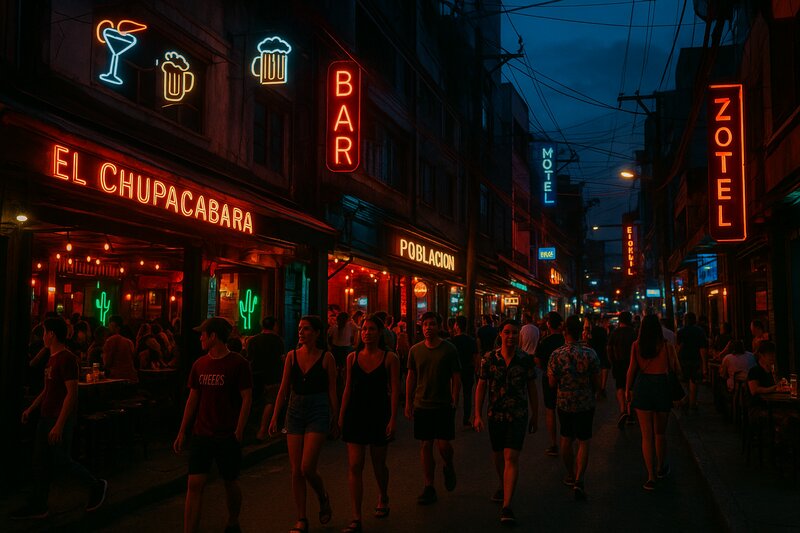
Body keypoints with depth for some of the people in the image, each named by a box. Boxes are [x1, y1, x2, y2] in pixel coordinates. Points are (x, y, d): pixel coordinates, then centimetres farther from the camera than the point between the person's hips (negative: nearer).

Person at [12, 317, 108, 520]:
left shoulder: (67, 359, -18)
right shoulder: (52, 358, 12)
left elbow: (72, 394, -22)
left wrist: (59, 425, -24)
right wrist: (31, 409, 15)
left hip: (60, 419, -9)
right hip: (46, 417, 9)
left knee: (60, 460, -1)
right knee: (41, 462, 10)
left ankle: (96, 486, 15)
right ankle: (37, 505, 18)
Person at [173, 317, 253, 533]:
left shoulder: (238, 363, -8)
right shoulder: (199, 365, 8)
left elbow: (247, 398, -9)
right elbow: (193, 399, 13)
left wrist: (239, 431, -14)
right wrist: (182, 432, 10)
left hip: (228, 436, -4)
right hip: (201, 434, 4)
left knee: (230, 483, 11)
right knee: (194, 485, -4)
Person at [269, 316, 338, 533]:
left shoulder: (326, 358, -5)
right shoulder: (292, 356, 4)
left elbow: (332, 391, -1)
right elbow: (284, 389, 6)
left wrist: (335, 419, 1)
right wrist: (275, 417, 3)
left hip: (318, 411, -4)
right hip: (295, 411, 4)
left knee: (307, 468, -12)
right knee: (296, 470, 3)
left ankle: (323, 499, 20)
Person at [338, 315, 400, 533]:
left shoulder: (389, 358, -5)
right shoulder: (353, 357, 4)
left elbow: (395, 389, -7)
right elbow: (348, 388, 9)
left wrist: (393, 418, -13)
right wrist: (341, 416, 8)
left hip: (379, 414, -2)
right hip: (356, 414, 2)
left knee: (378, 464, 13)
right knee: (354, 466, -5)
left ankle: (383, 498, 43)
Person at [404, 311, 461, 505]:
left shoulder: (449, 349, -4)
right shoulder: (415, 350, 3)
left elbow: (456, 378, -1)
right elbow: (411, 377, 10)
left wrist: (454, 402, -6)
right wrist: (408, 402, 8)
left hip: (444, 405, -2)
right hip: (422, 405, 3)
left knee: (443, 444, -7)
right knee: (425, 445, 5)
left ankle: (449, 468, 27)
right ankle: (429, 487, 15)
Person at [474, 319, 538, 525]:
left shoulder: (526, 359, -6)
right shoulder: (489, 359, -5)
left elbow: (532, 388, 3)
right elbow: (481, 387, -1)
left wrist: (535, 415, 7)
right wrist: (477, 415, -5)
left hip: (518, 415, -2)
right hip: (495, 414, 2)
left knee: (511, 458, -12)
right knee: (498, 455, 18)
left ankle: (507, 506, -12)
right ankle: (503, 487, 45)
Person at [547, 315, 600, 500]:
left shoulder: (557, 355, -11)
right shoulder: (590, 354, -12)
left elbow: (552, 383, -6)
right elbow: (597, 383, -6)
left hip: (564, 403, 1)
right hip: (586, 403, -1)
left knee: (566, 440, 18)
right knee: (584, 442, 7)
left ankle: (571, 475, 33)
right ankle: (579, 480, -6)